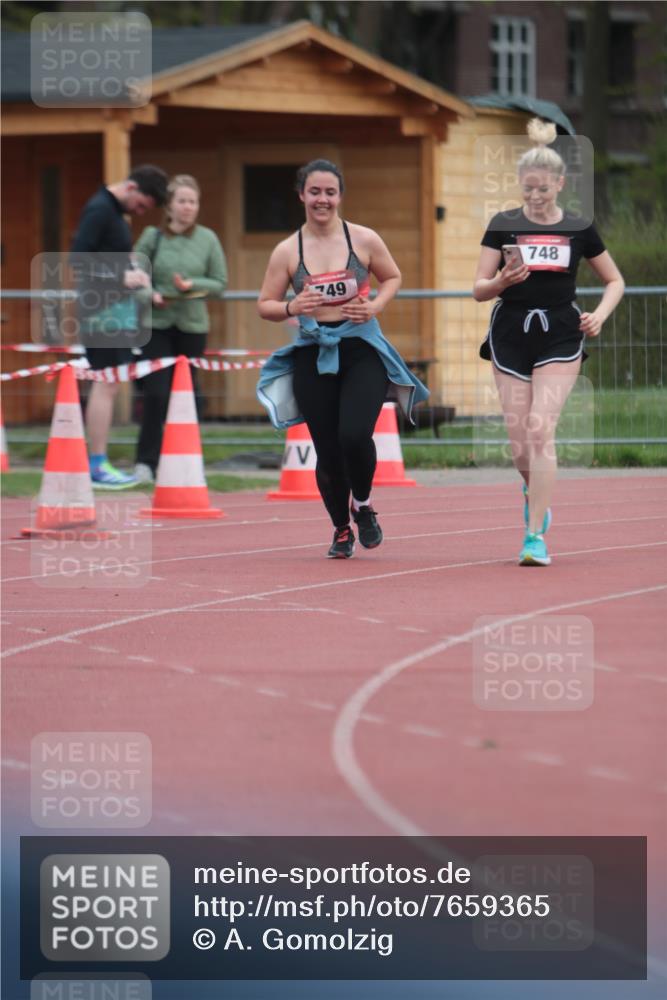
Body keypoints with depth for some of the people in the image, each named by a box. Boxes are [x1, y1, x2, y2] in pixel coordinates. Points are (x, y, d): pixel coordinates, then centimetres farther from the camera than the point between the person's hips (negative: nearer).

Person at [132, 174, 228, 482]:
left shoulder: (207, 239, 2)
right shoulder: (152, 236, -1)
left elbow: (220, 282, 5)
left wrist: (192, 285, -12)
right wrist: (149, 295, -16)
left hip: (192, 326, 1)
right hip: (156, 324, -1)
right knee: (156, 392, -10)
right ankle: (146, 461, -3)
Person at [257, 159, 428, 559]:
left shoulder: (364, 240, 0)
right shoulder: (288, 251, 2)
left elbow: (393, 277, 15)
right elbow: (265, 305, 7)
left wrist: (375, 305, -4)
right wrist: (291, 308, -14)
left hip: (362, 350, -1)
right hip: (313, 356, 1)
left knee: (355, 435, -20)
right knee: (327, 451, 1)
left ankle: (363, 504, 11)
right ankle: (342, 529, 24)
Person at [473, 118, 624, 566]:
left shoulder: (579, 230, 3)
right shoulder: (503, 226, 3)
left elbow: (615, 281, 14)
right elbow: (479, 289, 3)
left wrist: (600, 314, -4)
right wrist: (502, 281, -19)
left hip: (560, 337, -1)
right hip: (511, 335, 1)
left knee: (541, 431, -16)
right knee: (520, 441, 1)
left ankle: (536, 537, -14)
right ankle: (535, 493, 37)